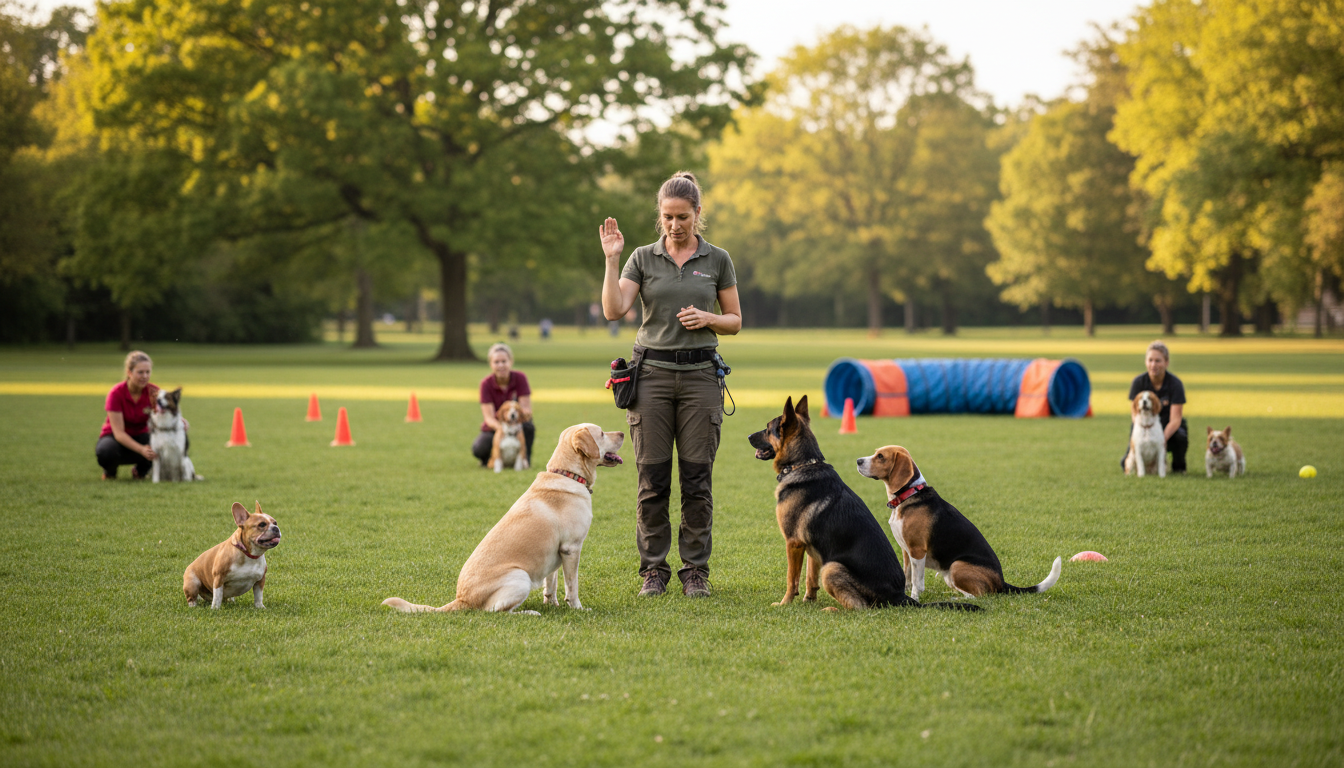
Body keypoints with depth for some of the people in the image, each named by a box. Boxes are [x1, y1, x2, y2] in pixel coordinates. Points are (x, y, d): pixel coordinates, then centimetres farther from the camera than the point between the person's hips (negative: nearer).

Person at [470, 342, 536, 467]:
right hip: (495, 428, -1)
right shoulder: (486, 384, -12)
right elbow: (489, 417, -19)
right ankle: (488, 458, 7)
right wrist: (501, 428, -42)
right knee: (479, 448, -34)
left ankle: (525, 457, -15)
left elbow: (526, 409, -16)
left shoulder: (519, 378, -12)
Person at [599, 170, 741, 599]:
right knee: (652, 478, 1)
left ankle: (695, 570, 10)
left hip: (700, 374, 0)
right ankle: (653, 569, 11)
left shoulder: (717, 260, 5)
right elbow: (613, 310, -8)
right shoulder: (643, 258, 4)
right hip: (652, 373, 0)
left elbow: (735, 321, 10)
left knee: (697, 478, 0)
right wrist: (611, 259, -14)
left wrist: (706, 318, -9)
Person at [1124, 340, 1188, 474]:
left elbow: (1175, 419, -21)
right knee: (1126, 464, -22)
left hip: (1169, 428, -1)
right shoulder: (1138, 382, -11)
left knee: (1180, 436, -37)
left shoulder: (1175, 384, -17)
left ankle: (1178, 466, -5)